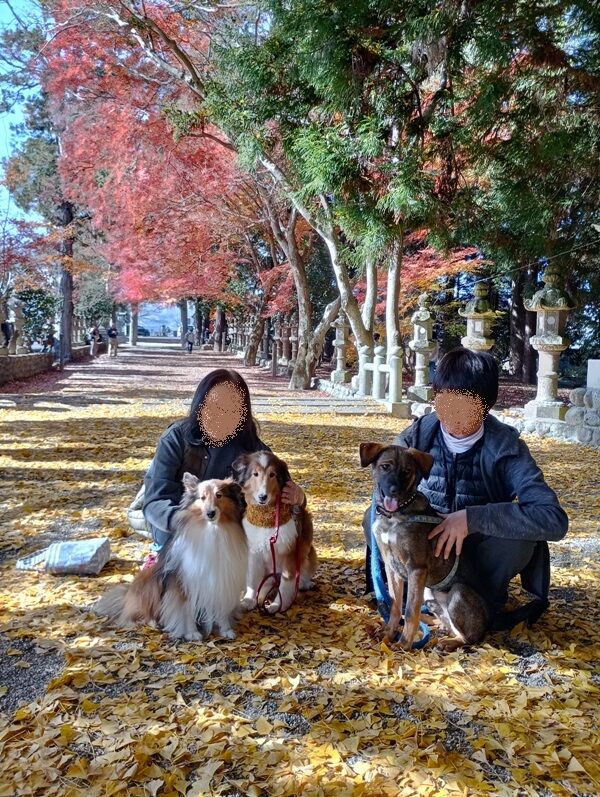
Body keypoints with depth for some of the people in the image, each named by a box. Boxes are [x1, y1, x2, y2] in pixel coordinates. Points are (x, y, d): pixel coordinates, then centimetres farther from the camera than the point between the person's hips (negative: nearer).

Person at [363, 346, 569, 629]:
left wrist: (472, 518, -40)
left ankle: (486, 601, -1)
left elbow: (554, 519, -33)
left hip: (476, 551, -1)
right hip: (427, 541, 2)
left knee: (518, 536, -32)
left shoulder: (505, 447, -21)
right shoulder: (419, 434, -14)